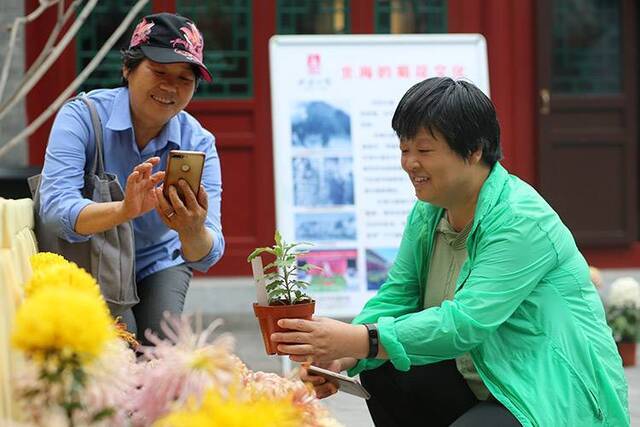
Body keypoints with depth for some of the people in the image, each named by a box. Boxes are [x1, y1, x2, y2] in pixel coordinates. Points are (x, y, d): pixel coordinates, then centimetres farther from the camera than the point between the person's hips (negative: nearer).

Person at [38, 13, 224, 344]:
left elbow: (207, 256, -25)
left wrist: (194, 232, -50)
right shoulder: (82, 116, -21)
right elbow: (55, 208, -36)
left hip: (159, 263, 2)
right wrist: (124, 211, -55)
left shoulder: (198, 143, -15)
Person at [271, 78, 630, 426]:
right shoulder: (427, 213, 4)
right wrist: (343, 355, -18)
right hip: (479, 385, 9)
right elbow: (396, 295, 2)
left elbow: (466, 322, -32)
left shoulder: (521, 221, -23)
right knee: (381, 373, -4)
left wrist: (361, 341, -39)